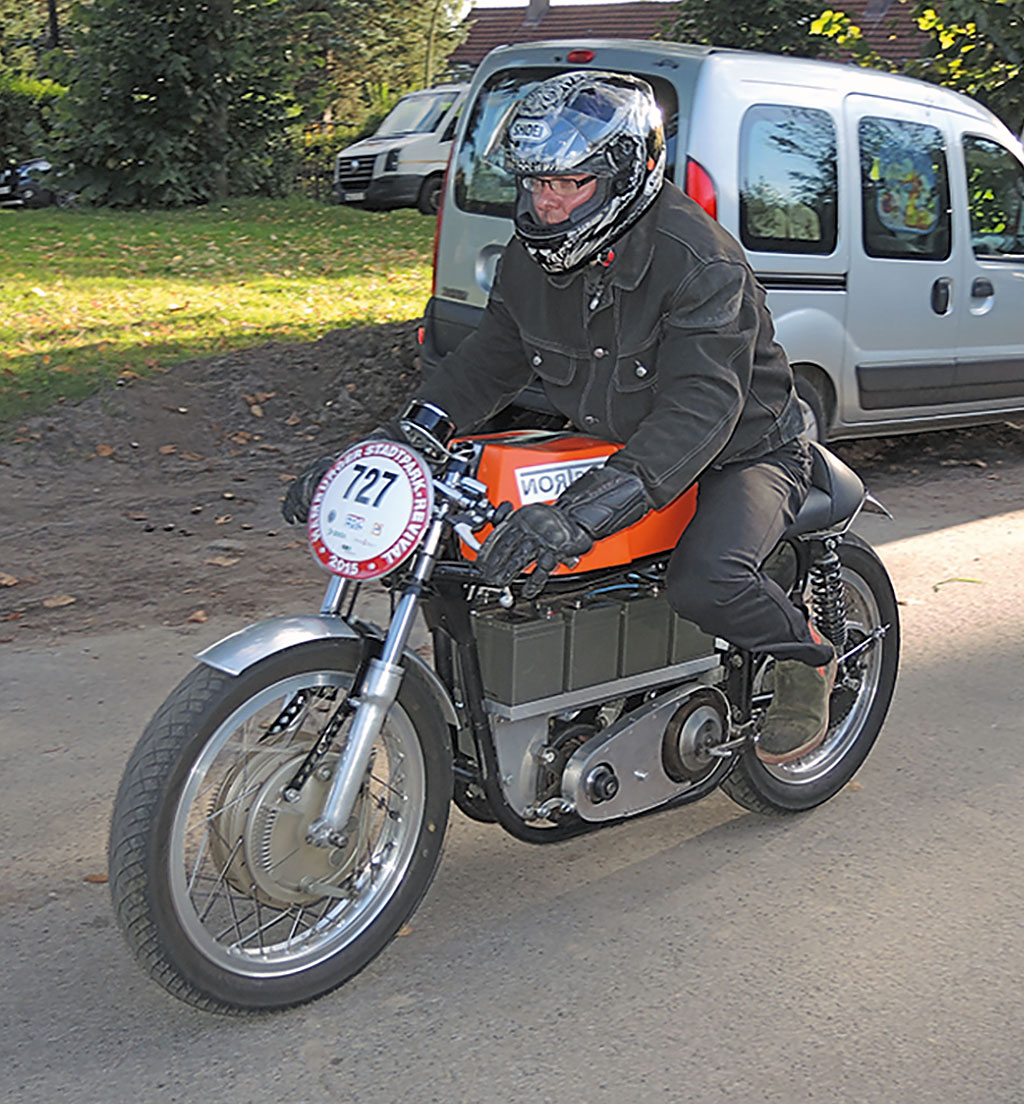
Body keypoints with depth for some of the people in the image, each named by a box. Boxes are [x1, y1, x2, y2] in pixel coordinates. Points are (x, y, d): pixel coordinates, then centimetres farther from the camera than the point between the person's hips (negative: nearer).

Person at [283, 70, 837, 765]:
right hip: (615, 445, 7)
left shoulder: (699, 259, -27)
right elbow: (488, 364, 5)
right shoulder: (534, 256, -3)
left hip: (742, 452, -6)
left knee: (706, 582, -35)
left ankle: (808, 655, -1)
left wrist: (584, 511, -51)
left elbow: (700, 409, -38)